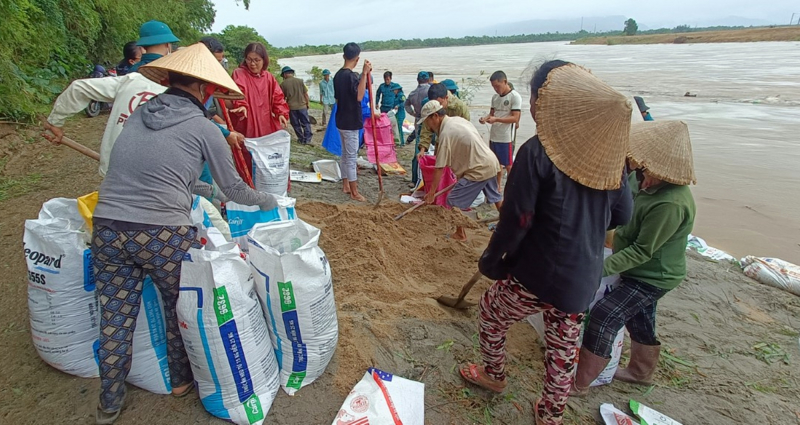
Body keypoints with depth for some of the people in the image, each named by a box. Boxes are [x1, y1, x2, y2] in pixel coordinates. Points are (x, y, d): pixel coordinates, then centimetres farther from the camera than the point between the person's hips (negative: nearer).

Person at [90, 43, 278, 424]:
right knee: (179, 308, 19)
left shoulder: (138, 114, 13)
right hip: (163, 236, -5)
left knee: (114, 318, 17)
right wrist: (268, 201, 22)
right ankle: (181, 379, 41)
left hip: (106, 228, 5)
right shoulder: (203, 128, -3)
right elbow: (234, 189, 4)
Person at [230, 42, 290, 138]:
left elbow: (277, 97, 7)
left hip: (266, 126, 5)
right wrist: (241, 106, -40)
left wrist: (281, 113, -11)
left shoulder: (268, 77, 12)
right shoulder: (239, 73, -3)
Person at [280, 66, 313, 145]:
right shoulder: (300, 81, -2)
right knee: (306, 123, 8)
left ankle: (301, 139, 17)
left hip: (291, 107, 0)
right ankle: (307, 139, 2)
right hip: (302, 106, 0)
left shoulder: (283, 83, -3)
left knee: (296, 124, 12)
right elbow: (306, 94, 0)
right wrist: (307, 104, 13)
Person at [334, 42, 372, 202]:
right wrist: (365, 73, -28)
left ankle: (346, 185, 25)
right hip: (351, 122, -9)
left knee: (345, 154, 16)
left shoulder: (338, 74, 9)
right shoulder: (352, 75, -18)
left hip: (342, 120, 9)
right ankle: (354, 192, 3)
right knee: (351, 156, -4)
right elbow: (359, 96, -30)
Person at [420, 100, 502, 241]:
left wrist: (431, 192, -13)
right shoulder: (458, 119, 7)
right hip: (491, 163, 9)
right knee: (496, 197, 27)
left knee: (453, 201, 0)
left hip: (479, 169, -9)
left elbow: (439, 168, -18)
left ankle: (460, 234, 11)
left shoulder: (446, 133, -18)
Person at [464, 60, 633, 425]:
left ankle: (494, 375, 45)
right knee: (564, 346, 23)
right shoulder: (605, 146, -2)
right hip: (584, 276, 6)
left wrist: (490, 261, -3)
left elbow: (515, 221, -19)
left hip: (538, 274, -6)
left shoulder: (537, 151, -20)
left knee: (490, 314, 21)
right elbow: (622, 213, 4)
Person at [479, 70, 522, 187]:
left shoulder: (515, 96, -10)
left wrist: (496, 119, -25)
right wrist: (485, 118, -7)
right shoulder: (495, 97, 10)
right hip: (493, 136, 7)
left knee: (508, 166, 2)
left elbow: (515, 118, -16)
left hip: (506, 138, -7)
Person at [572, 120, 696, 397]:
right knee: (639, 320, 24)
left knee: (603, 316, -11)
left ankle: (579, 384, 4)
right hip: (642, 271, 9)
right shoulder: (643, 179, -8)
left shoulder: (671, 204, -34)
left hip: (651, 278, -9)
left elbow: (642, 251, -29)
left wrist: (602, 267, -31)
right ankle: (641, 371, 49)